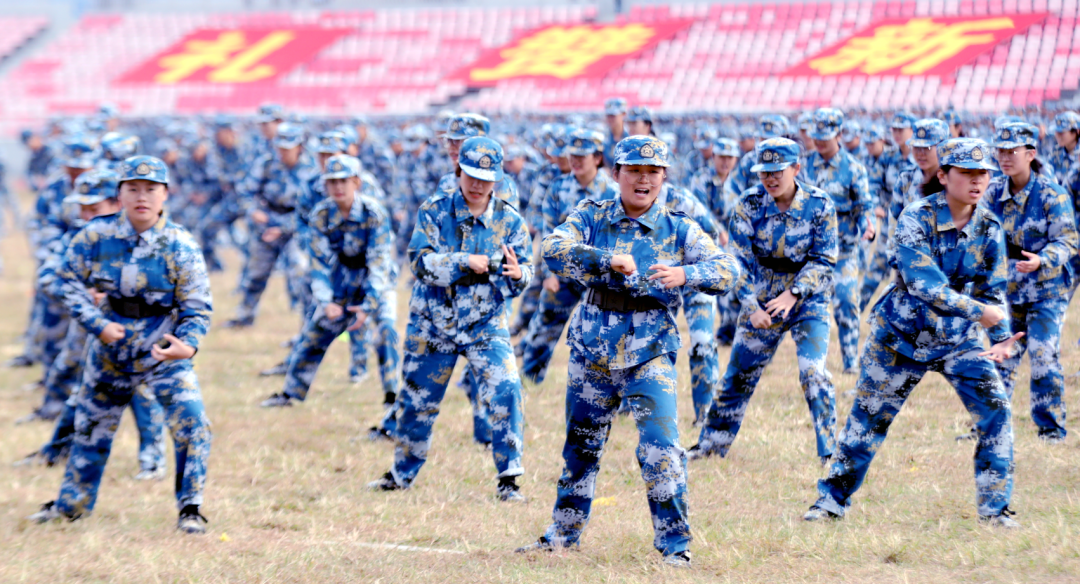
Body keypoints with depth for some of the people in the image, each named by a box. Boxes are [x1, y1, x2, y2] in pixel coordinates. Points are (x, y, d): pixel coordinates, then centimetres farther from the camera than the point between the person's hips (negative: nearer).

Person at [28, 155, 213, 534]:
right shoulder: (98, 235, -12)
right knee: (91, 426, 18)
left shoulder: (180, 247, -17)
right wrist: (97, 324, -13)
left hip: (163, 351, -3)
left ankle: (190, 508, -3)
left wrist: (187, 345, -32)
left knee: (191, 424, -19)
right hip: (110, 349, 3)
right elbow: (68, 279, -1)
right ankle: (70, 503, 38)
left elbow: (197, 309, -13)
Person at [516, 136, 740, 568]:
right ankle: (563, 533, 34)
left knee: (660, 448, -14)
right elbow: (553, 250, -17)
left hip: (650, 357, -2)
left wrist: (684, 275, -31)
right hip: (592, 354, 2)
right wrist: (607, 259, -32)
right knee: (580, 447, 15)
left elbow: (727, 270, -11)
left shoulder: (679, 230, -2)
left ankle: (674, 544, -3)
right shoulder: (592, 217, -1)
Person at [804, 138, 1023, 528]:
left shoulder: (989, 228, -4)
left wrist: (1002, 337, -12)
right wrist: (978, 311, -28)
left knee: (997, 411, -9)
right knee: (869, 418, 6)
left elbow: (993, 291, 4)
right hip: (902, 335, -3)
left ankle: (995, 508, 3)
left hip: (958, 338, 3)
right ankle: (833, 500, 23)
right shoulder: (916, 219, -19)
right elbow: (923, 284, -28)